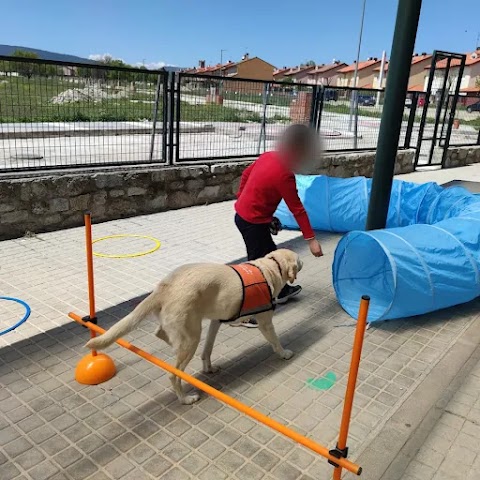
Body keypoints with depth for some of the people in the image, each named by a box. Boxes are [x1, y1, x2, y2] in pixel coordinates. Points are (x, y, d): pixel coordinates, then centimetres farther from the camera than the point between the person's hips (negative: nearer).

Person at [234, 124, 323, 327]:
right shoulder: (284, 175, -24)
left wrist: (242, 199, 25)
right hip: (254, 222, -9)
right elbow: (297, 209, -22)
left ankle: (281, 290, 43)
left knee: (270, 254, 23)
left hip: (243, 214, 9)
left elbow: (245, 175, 12)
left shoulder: (268, 156, 0)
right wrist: (311, 239, -17)